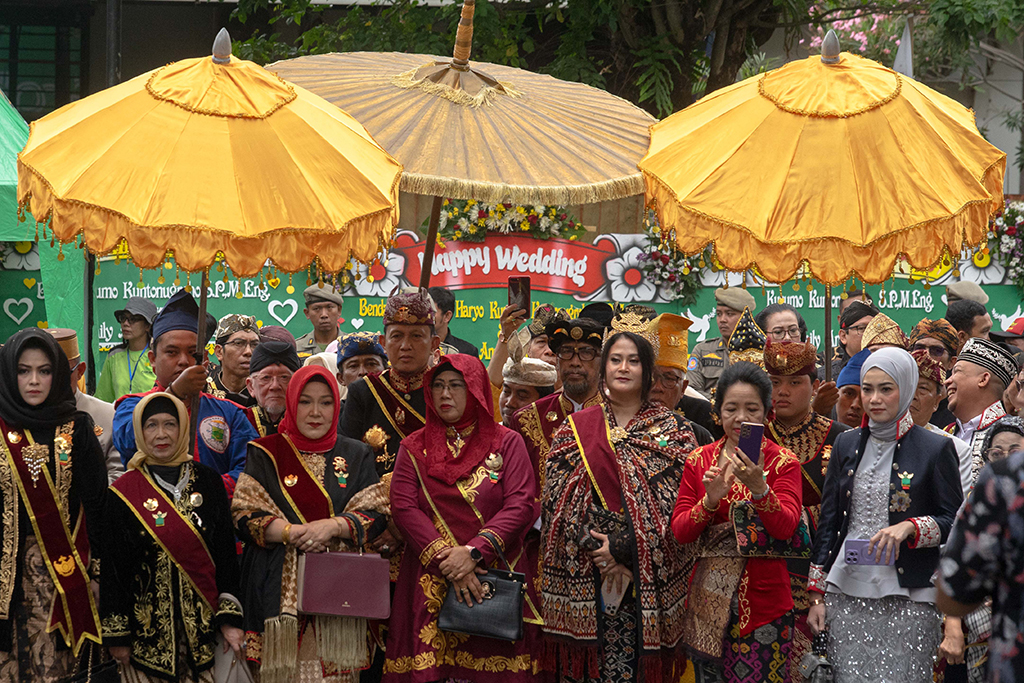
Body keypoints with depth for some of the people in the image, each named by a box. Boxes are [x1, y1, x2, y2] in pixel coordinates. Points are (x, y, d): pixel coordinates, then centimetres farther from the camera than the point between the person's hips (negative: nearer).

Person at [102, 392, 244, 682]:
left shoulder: (207, 481, 6)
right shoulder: (123, 494, 0)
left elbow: (226, 551, 5)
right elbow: (111, 568, 0)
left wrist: (230, 617, -2)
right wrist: (116, 635, -4)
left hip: (204, 624, 2)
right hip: (147, 631, -1)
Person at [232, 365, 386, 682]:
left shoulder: (355, 455, 13)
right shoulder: (266, 454, 7)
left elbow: (375, 515, 5)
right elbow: (244, 516, -1)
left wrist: (333, 526, -13)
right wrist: (291, 532, -16)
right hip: (282, 590, -1)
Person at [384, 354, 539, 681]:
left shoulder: (507, 443, 8)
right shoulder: (414, 447, 12)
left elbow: (522, 505, -3)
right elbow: (404, 507, -1)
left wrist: (474, 552, -16)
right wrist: (448, 564, -13)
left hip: (496, 579, -1)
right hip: (429, 588, 1)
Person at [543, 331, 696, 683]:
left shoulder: (673, 430, 6)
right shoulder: (576, 428, 11)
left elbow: (676, 505, -4)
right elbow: (556, 499, 2)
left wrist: (622, 548, -12)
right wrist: (598, 554, -9)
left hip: (648, 582, -1)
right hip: (583, 580, 1)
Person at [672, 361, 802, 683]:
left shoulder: (783, 462, 0)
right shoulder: (699, 461, 7)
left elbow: (785, 528, -13)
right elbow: (679, 531, 1)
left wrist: (759, 487, -29)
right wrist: (710, 500, -17)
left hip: (763, 601, -3)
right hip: (708, 598, 3)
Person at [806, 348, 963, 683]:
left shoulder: (935, 449, 1)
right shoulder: (846, 445, 13)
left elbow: (955, 522, 1)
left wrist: (909, 527, -17)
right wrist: (817, 595, 12)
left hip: (908, 597, -3)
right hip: (848, 592, 3)